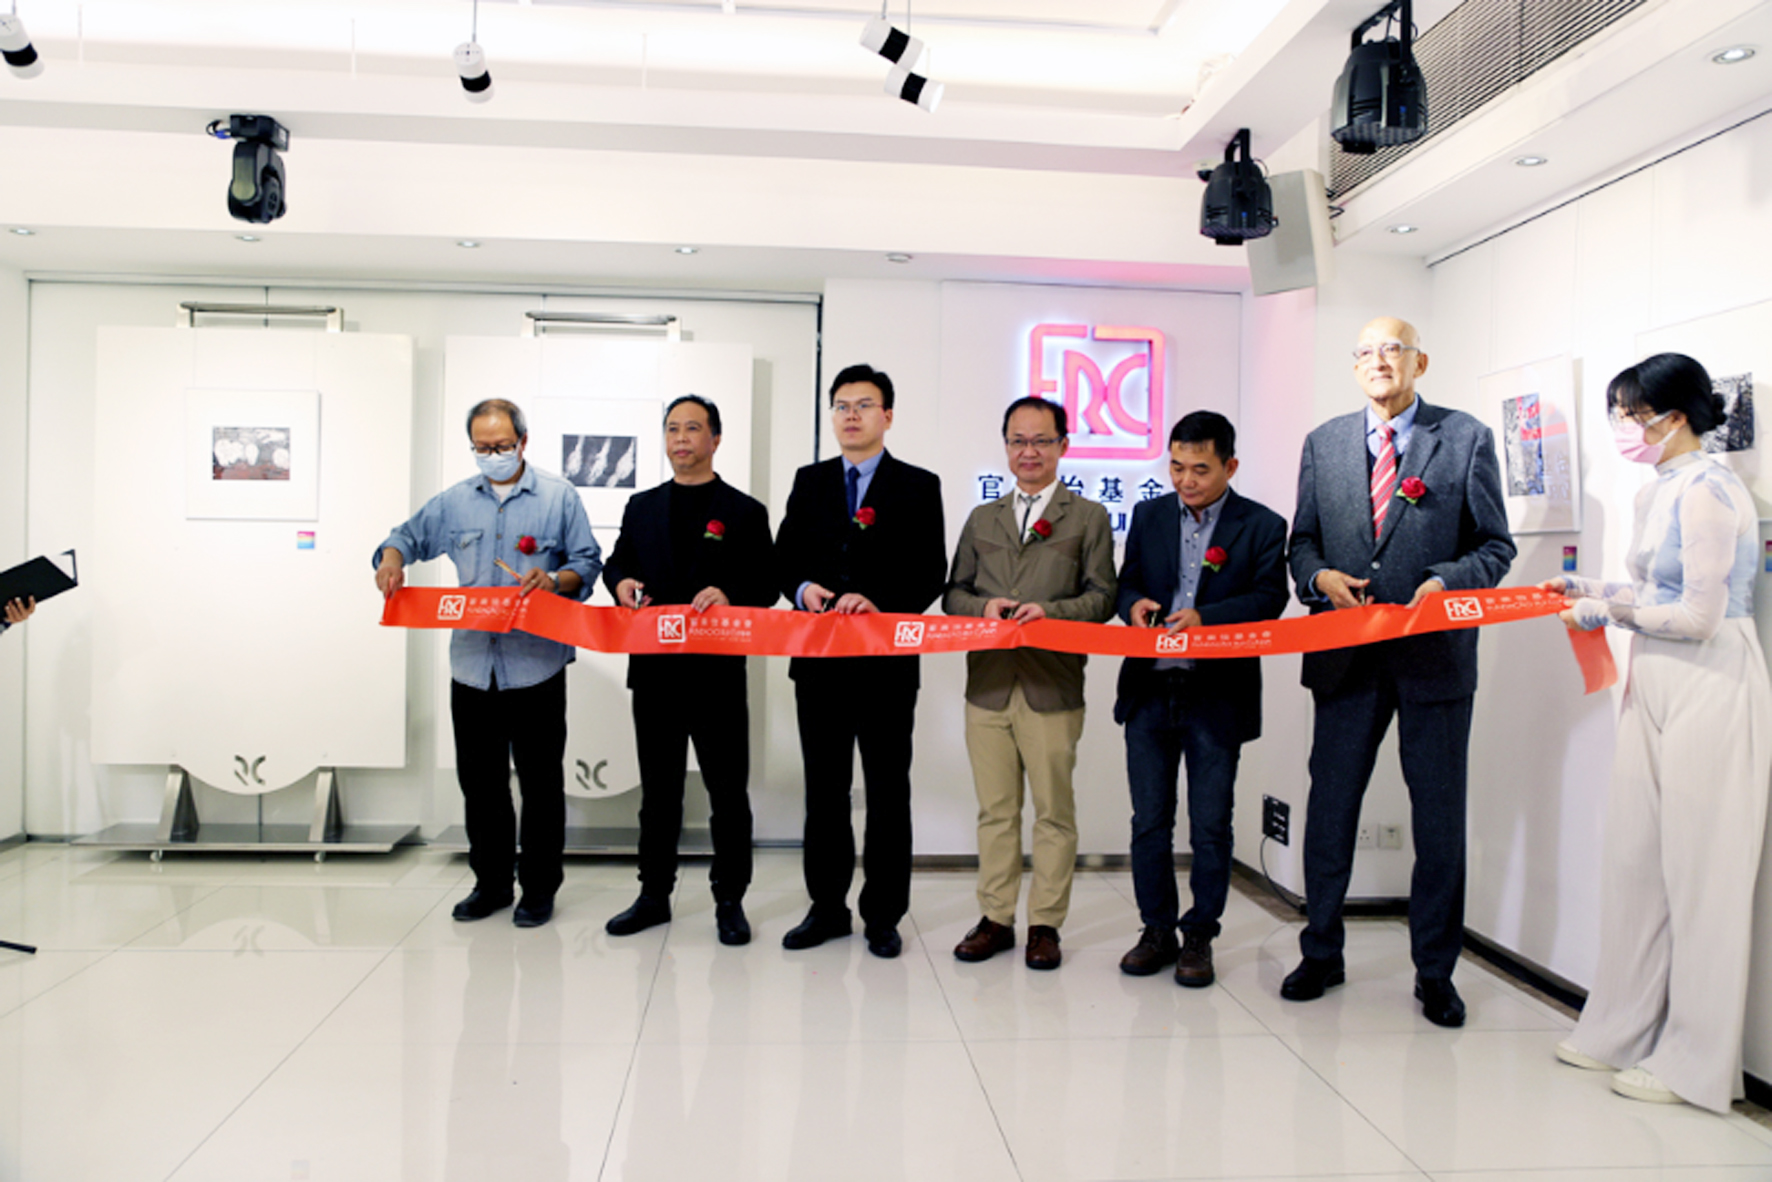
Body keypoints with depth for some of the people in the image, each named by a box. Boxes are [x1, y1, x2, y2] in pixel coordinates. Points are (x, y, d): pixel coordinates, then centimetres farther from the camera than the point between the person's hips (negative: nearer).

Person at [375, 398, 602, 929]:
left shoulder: (559, 497, 2)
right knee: (478, 781, 10)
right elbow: (410, 534, 19)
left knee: (540, 782, 3)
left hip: (536, 664, -3)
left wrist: (555, 579, -18)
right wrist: (393, 558, -3)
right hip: (472, 662, 4)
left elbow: (587, 564, 1)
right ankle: (491, 881, 25)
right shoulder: (455, 501, 11)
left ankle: (539, 887, 16)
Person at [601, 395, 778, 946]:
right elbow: (617, 562, 19)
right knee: (658, 790, 12)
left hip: (718, 673, -3)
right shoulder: (641, 507, 14)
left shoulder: (744, 512, 3)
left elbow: (766, 585, 0)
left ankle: (730, 901, 14)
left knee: (728, 792, 3)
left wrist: (728, 595, -20)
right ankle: (654, 895, 24)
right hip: (655, 672, 4)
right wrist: (621, 582, -4)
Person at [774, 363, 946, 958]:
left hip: (887, 662, -3)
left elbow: (930, 573, -5)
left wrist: (878, 603, -19)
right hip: (820, 660, 3)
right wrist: (804, 588, -11)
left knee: (887, 791, 4)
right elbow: (784, 557, 10)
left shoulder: (918, 486, 3)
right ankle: (827, 907, 22)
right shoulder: (809, 482, 13)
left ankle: (883, 915, 15)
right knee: (824, 788, 10)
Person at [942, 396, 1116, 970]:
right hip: (988, 682, 3)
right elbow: (954, 593, 15)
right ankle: (996, 918, 18)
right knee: (995, 809, 8)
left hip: (1053, 686, -3)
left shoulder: (1089, 518, 8)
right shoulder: (981, 519, 18)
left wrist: (1050, 611, -16)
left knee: (1053, 810, 2)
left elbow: (1102, 596, 1)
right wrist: (985, 606, -7)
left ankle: (1045, 924, 13)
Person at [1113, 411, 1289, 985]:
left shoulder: (1262, 526, -1)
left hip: (1217, 697, -3)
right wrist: (1134, 604, -12)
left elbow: (1269, 598, -10)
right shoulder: (1149, 515, 10)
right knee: (1149, 821, 9)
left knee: (1210, 827, 5)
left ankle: (1199, 936, 20)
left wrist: (1204, 617, -25)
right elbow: (1127, 582, 12)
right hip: (1149, 690, 3)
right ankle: (1157, 931, 23)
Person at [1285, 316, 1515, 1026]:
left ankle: (1435, 972, 21)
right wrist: (1319, 576, -8)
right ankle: (1321, 953, 24)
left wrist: (1445, 582, -16)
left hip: (1435, 654, -2)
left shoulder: (1467, 439, 2)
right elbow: (1302, 541, 14)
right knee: (1330, 806, 8)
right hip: (1345, 655, 2)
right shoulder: (1323, 443, 10)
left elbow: (1495, 547, 3)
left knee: (1439, 817, 6)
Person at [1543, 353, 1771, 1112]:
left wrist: (1611, 612, -8)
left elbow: (1698, 616, -19)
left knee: (1699, 874, 1)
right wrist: (1592, 591, 9)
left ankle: (1695, 1062, 15)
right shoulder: (1658, 493, 12)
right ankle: (1625, 1030, 25)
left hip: (1709, 694, -9)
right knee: (1634, 861, 13)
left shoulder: (1707, 492, -16)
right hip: (1656, 689, 9)